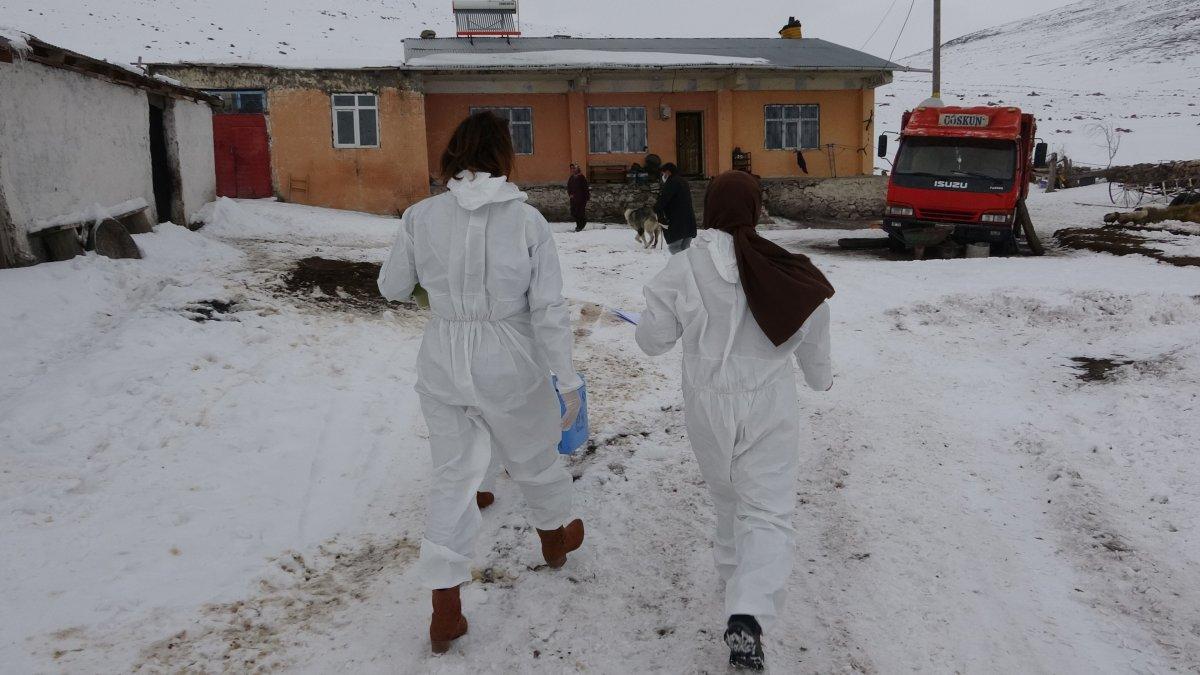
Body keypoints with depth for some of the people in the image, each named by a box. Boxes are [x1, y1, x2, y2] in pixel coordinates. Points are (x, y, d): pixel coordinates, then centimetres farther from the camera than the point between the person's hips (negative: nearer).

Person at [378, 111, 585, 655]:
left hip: (444, 365, 2)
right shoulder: (527, 220, -13)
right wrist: (568, 379, -6)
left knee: (453, 478, 14)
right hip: (510, 366, -2)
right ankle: (556, 537, 51)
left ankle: (445, 610, 16)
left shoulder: (421, 217, -7)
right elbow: (549, 309, -13)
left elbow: (392, 288, 5)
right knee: (535, 457, 23)